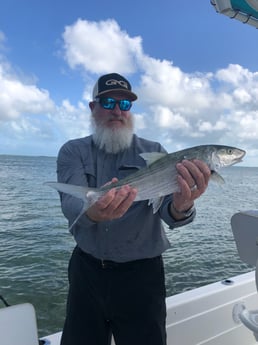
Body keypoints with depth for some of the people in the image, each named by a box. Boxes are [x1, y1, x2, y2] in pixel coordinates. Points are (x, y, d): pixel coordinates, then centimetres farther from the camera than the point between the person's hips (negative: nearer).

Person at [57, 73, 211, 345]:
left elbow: (166, 210, -17)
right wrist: (93, 212, -43)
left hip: (141, 272, -1)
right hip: (86, 269, 2)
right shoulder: (73, 151, -3)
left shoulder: (154, 152, -4)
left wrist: (180, 208, -41)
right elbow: (71, 204, -20)